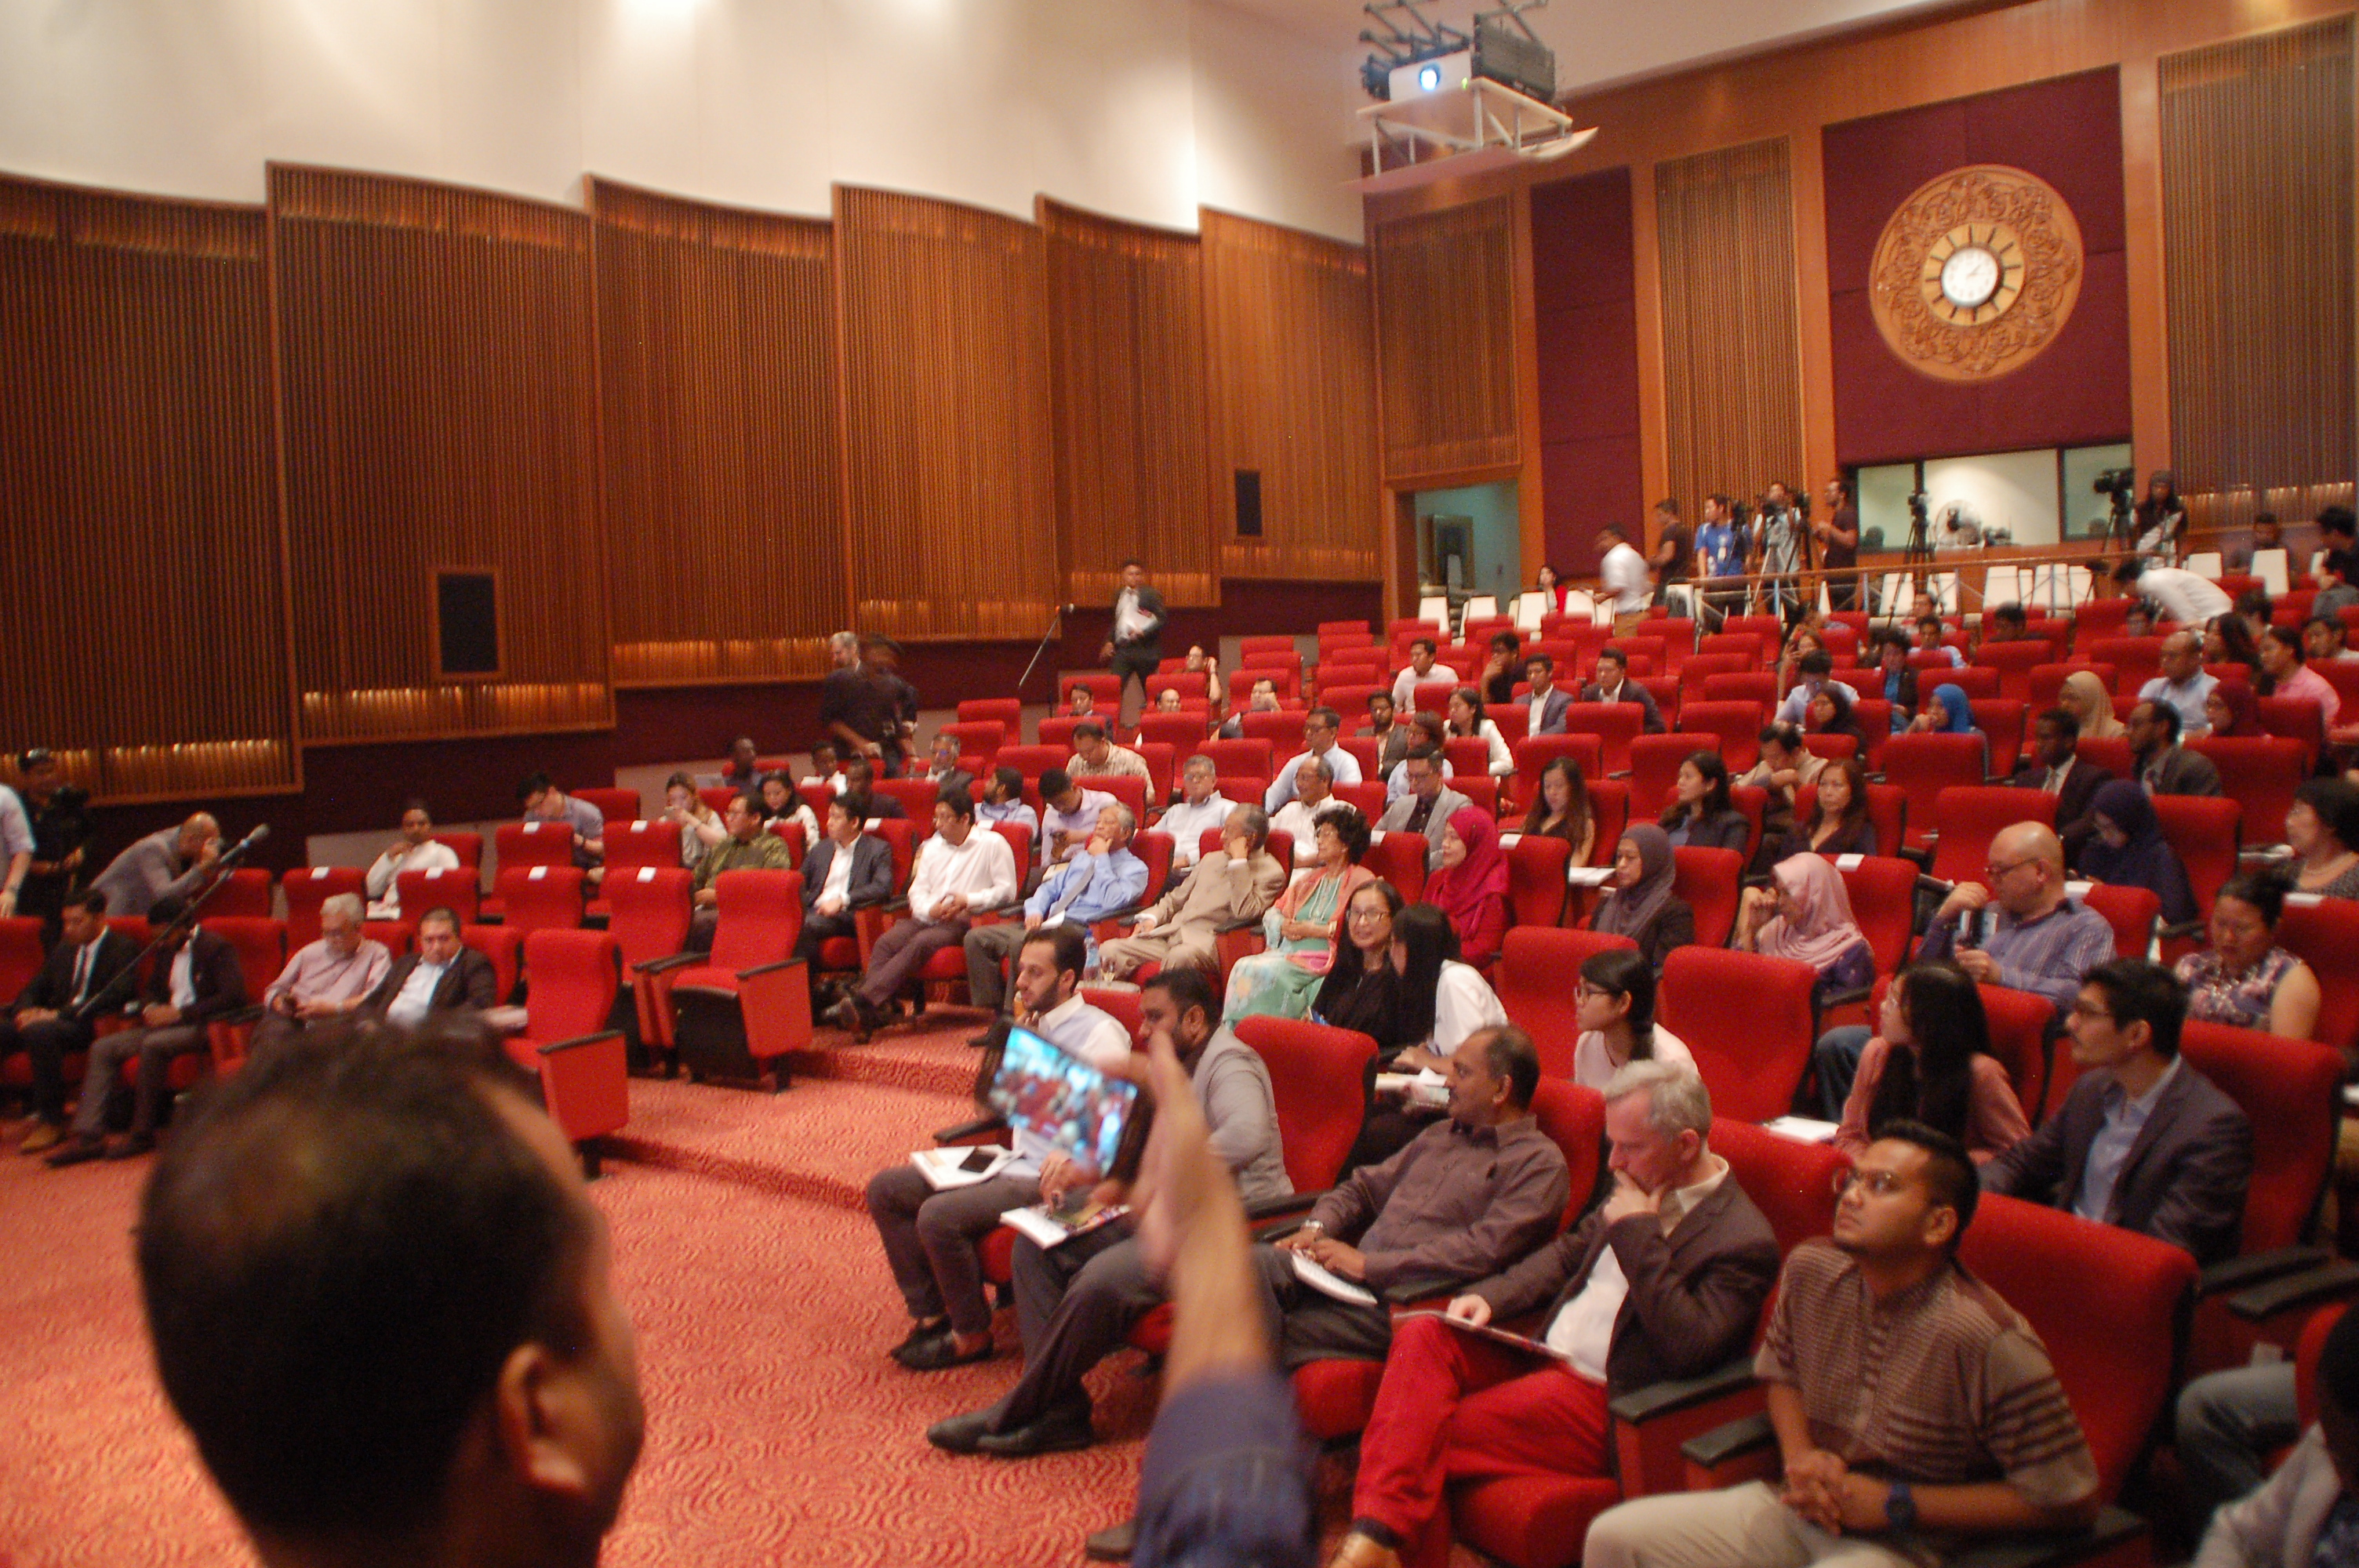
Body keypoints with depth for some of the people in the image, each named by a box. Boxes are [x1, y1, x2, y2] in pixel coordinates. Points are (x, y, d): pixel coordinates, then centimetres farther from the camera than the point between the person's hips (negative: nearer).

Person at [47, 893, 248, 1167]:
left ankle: (143, 1133, -23)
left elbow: (233, 996, -19)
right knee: (103, 1048, -7)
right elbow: (153, 989, 27)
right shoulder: (166, 951, 18)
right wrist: (150, 1009, 1)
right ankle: (87, 1136, -13)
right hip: (165, 1023, 9)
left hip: (202, 1027, -9)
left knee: (152, 1044, -34)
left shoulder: (216, 948, -8)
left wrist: (178, 1012, -20)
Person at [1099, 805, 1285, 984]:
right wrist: (1151, 917, 10)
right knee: (1109, 950, -16)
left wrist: (1239, 862, -11)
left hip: (1209, 942, -7)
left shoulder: (1270, 873, 2)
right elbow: (1175, 899, 30)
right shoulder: (1212, 859, 25)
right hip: (1172, 933, 7)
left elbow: (1245, 912, -15)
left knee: (1180, 956, -41)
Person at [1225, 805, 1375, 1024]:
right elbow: (1274, 913, 23)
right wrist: (1284, 926, -1)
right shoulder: (1309, 878, 27)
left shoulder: (1361, 880, 4)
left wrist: (1316, 930, -10)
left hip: (1323, 959, -6)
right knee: (1244, 967, -23)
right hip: (1288, 951, 6)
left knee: (1266, 972, -31)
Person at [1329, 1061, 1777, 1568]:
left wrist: (1637, 1233, -20)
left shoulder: (1745, 1240, -13)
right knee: (1422, 1336, -20)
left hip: (1600, 1402, -8)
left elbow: (1690, 1349, -25)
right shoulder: (1640, 1191, 12)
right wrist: (1491, 1296, 6)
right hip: (1540, 1356, 8)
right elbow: (1569, 1251, 24)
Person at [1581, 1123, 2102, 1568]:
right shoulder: (1810, 1269, -2)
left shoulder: (1990, 1341, -21)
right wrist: (1800, 1456, -3)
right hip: (1802, 1506, 6)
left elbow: (2071, 1502, -16)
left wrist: (1895, 1504, -16)